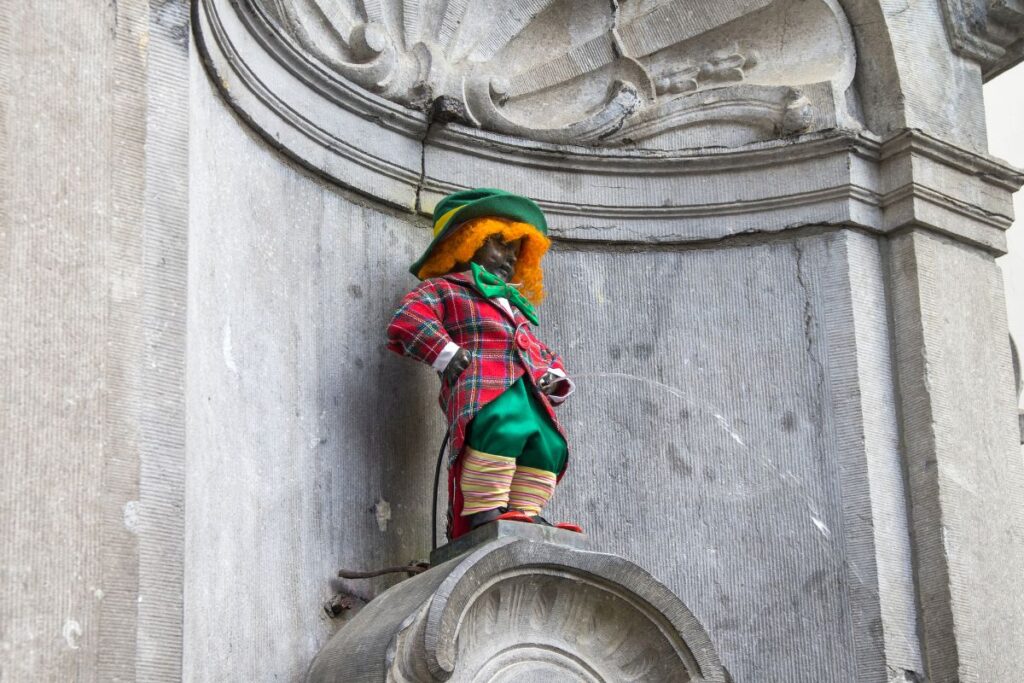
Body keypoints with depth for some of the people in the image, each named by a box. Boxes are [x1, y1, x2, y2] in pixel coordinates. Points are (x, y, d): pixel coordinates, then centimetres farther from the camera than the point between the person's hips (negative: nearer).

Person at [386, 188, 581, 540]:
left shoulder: (514, 307, 44)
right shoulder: (444, 289, 19)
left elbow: (543, 353, 46)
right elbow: (405, 322, 0)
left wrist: (553, 376, 20)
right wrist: (450, 356, -11)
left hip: (529, 392, 8)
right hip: (483, 390, -8)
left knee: (549, 443, -15)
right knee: (502, 427, -36)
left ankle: (523, 514, -12)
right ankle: (485, 511, -34)